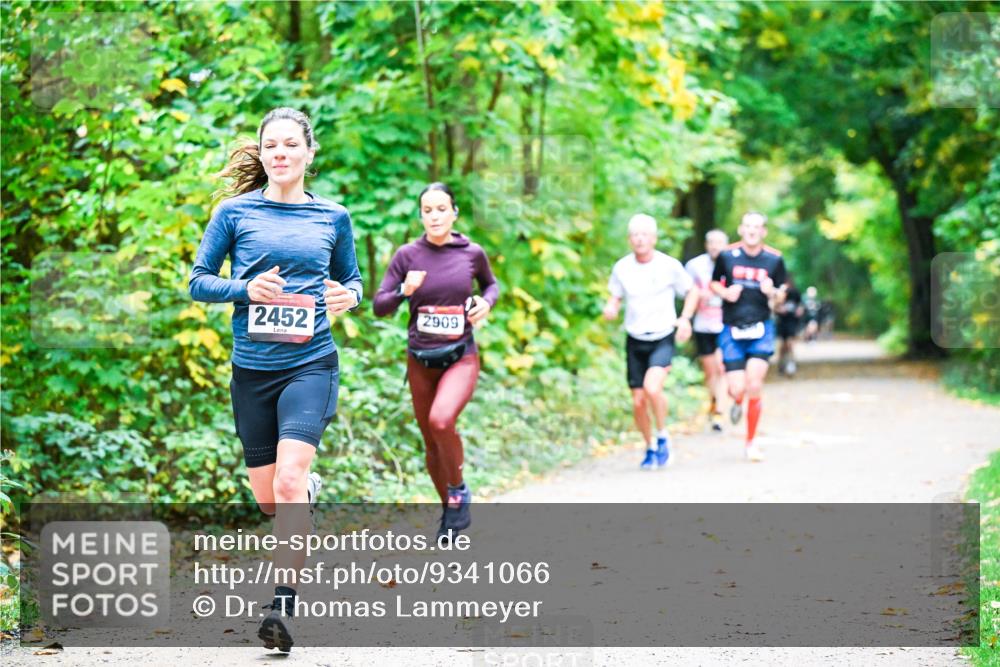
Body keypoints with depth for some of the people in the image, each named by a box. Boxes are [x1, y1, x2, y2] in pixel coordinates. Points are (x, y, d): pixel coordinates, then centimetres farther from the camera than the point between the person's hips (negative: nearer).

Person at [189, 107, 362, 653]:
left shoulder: (333, 217, 6)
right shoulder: (236, 212, 3)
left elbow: (350, 279, 19)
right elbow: (198, 282, 4)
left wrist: (349, 296, -5)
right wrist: (246, 289, -14)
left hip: (311, 364, -1)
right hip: (252, 368, 2)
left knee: (287, 481, -21)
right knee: (268, 500, 8)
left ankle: (283, 607, -19)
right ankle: (311, 487, 45)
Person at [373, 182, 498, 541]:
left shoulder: (472, 253, -3)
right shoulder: (407, 255, -4)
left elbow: (490, 283, 17)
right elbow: (379, 306, -4)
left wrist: (486, 302, -4)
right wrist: (404, 290, -23)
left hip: (461, 357, -2)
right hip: (420, 359, 2)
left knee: (441, 421, -27)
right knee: (431, 443, 10)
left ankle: (459, 492, -3)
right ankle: (450, 510, 31)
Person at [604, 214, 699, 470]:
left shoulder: (670, 266, -7)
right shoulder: (622, 268, -2)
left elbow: (692, 292, 7)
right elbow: (615, 298, 11)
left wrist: (685, 318, -8)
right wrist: (611, 310, -12)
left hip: (663, 338, -3)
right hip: (635, 341, 3)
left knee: (652, 387, -26)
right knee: (638, 401, 2)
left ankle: (663, 437, -2)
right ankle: (650, 448, 26)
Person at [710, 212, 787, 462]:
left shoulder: (775, 260, 2)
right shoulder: (727, 256, 0)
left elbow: (780, 297, 11)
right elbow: (714, 283, 15)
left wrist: (773, 292, -12)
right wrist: (725, 292, -7)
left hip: (761, 330, 0)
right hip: (731, 330, 0)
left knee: (754, 386, -12)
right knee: (737, 389, -7)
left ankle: (751, 442, 4)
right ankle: (737, 403, 35)